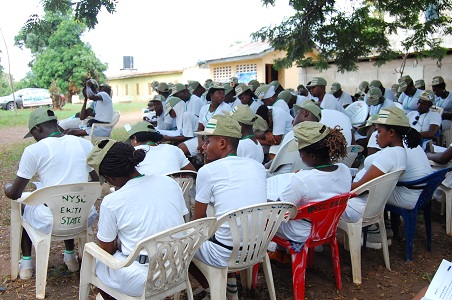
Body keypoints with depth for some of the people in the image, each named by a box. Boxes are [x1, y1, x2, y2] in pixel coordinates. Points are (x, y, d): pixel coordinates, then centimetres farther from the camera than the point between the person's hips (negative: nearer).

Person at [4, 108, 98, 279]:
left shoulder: (33, 151, -8)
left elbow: (14, 194, -1)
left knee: (23, 202, 28)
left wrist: (7, 187, 22)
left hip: (50, 224, -3)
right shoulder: (86, 145, 3)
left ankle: (26, 263, 34)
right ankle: (70, 256, 44)